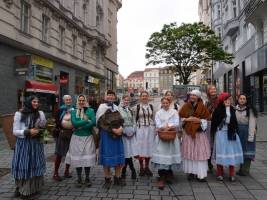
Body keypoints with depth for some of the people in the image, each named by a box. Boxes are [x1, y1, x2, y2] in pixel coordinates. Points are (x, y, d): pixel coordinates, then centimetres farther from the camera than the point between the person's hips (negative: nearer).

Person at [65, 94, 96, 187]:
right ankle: (79, 179, 19)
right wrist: (87, 121, -11)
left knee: (88, 158, 1)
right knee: (78, 158, 4)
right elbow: (74, 123, -11)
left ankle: (87, 178, 18)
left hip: (88, 137, -1)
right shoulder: (74, 111, 5)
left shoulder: (90, 111, 2)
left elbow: (94, 122, -12)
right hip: (77, 138, 1)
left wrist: (80, 126, -13)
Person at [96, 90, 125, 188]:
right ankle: (107, 179, 15)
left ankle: (117, 178, 21)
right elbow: (101, 122, -13)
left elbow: (121, 120, 13)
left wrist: (120, 128, -8)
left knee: (119, 156, 8)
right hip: (106, 134, -5)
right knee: (107, 157, 1)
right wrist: (113, 130, -19)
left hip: (117, 134, 6)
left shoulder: (116, 107, 14)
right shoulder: (102, 107, -4)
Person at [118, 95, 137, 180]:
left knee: (127, 153, 3)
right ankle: (133, 171, 13)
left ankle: (124, 172, 15)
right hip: (123, 134, -5)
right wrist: (125, 132, -11)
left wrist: (133, 130, 1)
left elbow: (133, 121, 16)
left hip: (131, 133, 5)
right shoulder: (119, 109, -4)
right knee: (127, 153, -2)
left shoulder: (130, 110, 16)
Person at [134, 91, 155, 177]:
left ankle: (147, 167, 20)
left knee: (149, 147, 6)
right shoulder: (137, 107, 0)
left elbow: (153, 118, 11)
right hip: (140, 129, -2)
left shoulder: (151, 106, 7)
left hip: (150, 129, 2)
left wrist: (155, 130, 8)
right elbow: (135, 119, 1)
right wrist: (135, 130, -2)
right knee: (141, 147, 1)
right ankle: (141, 168, 14)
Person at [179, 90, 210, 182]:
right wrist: (187, 119, -9)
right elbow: (181, 118, 9)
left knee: (200, 153, -3)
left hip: (199, 133, -1)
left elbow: (205, 120, 3)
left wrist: (199, 120, -14)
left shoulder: (202, 107, 4)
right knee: (189, 153, 2)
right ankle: (190, 172, 13)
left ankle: (201, 174, 4)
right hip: (188, 132, 1)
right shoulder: (185, 106, 8)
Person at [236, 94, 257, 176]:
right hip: (238, 133, 5)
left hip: (247, 132, -5)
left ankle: (245, 170, 10)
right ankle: (241, 169, 24)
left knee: (247, 151, 2)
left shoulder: (250, 110, -11)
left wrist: (251, 136, -15)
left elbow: (252, 123, -13)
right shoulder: (235, 109, 3)